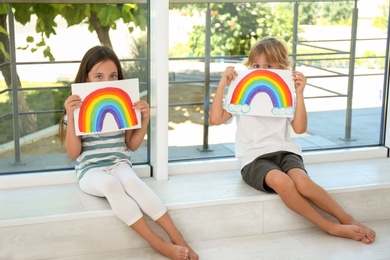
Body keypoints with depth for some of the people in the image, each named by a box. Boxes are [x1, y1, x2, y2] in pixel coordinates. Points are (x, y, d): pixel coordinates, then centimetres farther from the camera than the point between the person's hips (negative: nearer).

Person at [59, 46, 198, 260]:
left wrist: (145, 119, -7)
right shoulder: (78, 108, -4)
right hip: (91, 170, -2)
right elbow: (73, 152, -8)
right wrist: (70, 117, -19)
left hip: (119, 164, 2)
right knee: (111, 185, -37)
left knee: (130, 180, -35)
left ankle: (176, 237, -34)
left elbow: (132, 145, 9)